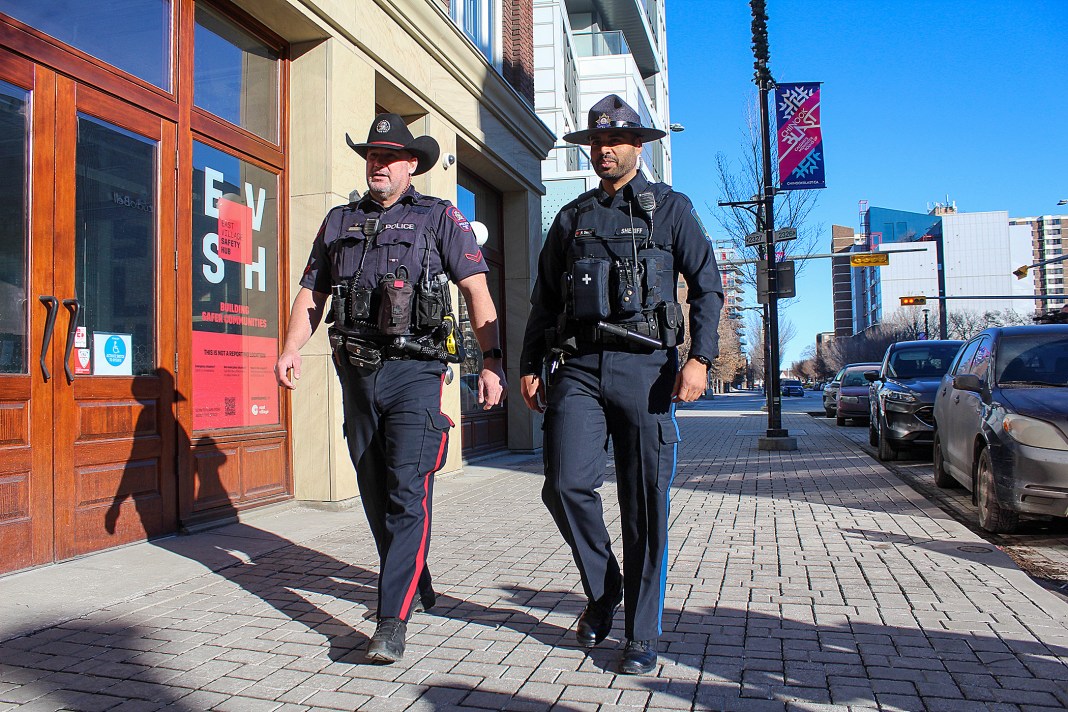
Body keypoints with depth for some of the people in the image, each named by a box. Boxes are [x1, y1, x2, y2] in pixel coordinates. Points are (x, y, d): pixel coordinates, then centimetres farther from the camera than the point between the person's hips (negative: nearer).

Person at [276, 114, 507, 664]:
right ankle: (416, 587, 31)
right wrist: (291, 348, 0)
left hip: (414, 371, -5)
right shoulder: (339, 221, 17)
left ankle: (393, 620, -9)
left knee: (407, 491, -13)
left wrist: (492, 361, -13)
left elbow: (476, 290, -3)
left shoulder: (439, 217, 5)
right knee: (375, 493, 12)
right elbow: (312, 293, 17)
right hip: (357, 371, 5)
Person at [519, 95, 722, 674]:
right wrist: (531, 365, 13)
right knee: (565, 485, -9)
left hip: (645, 365, -3)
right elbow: (544, 299, 21)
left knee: (644, 503, -1)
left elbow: (707, 285, 3)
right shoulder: (571, 218, 19)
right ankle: (601, 591, 18)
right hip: (577, 367, 3)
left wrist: (699, 357, -10)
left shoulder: (670, 207, 10)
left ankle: (643, 635, 12)